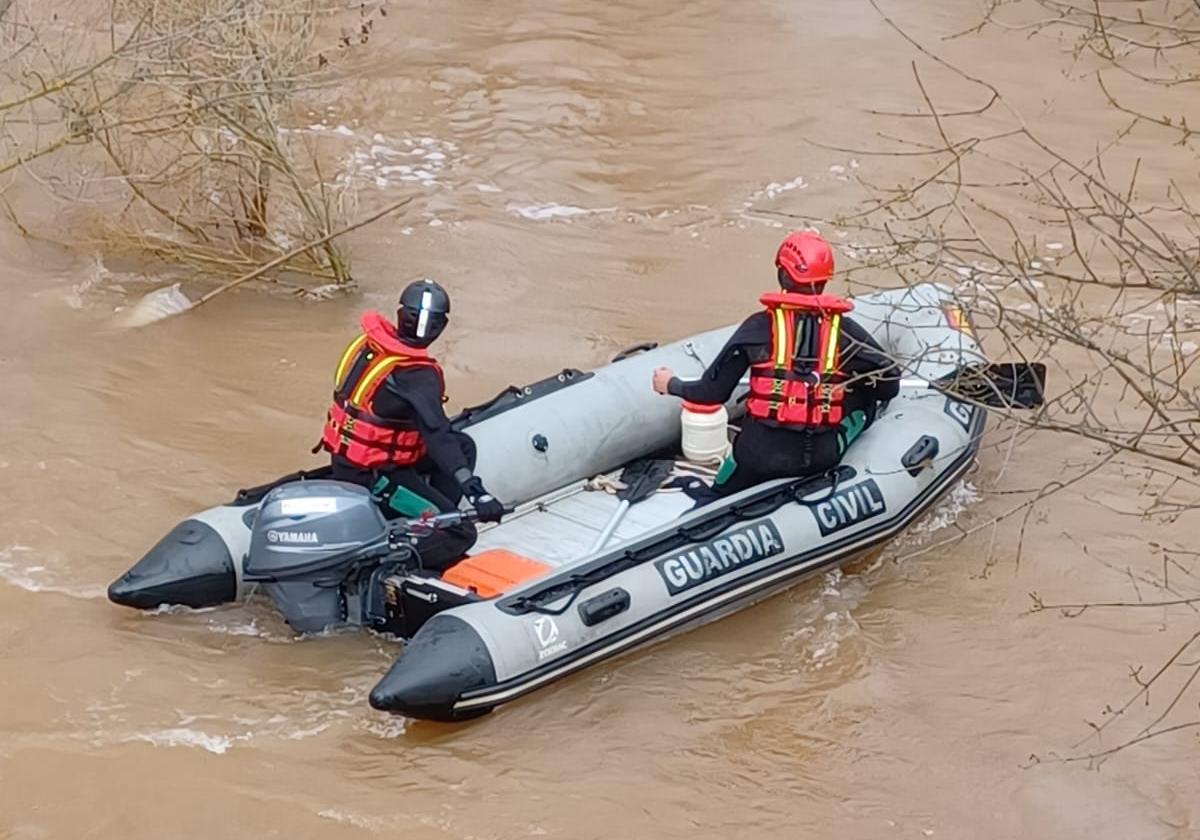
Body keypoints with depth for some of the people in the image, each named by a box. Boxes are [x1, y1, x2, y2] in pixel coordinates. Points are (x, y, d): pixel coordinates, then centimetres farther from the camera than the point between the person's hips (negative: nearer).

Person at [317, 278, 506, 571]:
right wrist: (476, 491, -36)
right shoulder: (415, 374, -23)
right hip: (371, 477, -9)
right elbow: (436, 435, -32)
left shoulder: (371, 342, 0)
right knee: (460, 534, -9)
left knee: (463, 445, 17)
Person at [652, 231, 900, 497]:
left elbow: (712, 393, -2)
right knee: (865, 398, 23)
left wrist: (671, 385, 18)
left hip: (759, 454, 1)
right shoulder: (844, 331, -3)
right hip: (822, 457, -1)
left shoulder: (759, 327, -6)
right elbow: (890, 386, 2)